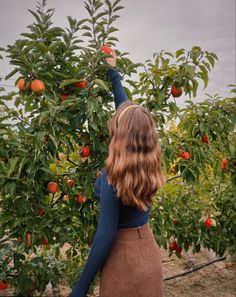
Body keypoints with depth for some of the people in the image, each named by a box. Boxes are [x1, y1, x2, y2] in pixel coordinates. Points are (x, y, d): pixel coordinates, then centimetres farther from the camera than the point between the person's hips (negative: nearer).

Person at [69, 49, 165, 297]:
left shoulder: (112, 175, -26)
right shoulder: (148, 163, -7)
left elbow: (106, 235, -24)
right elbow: (129, 112, 5)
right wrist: (113, 73, 18)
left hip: (123, 259, -6)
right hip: (149, 254, 7)